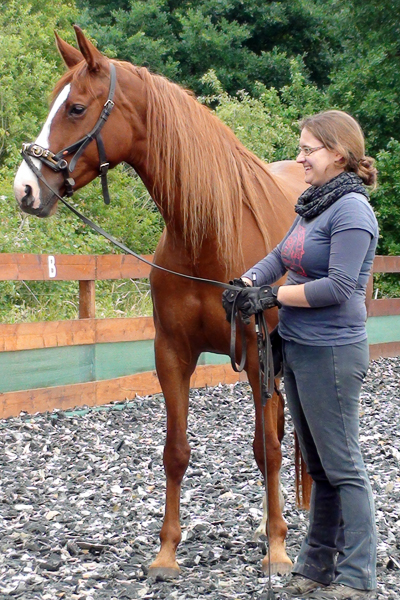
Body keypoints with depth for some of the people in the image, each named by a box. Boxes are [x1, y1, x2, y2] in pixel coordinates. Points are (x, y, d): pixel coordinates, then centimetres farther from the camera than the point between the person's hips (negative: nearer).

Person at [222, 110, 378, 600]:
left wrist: (274, 296, -16)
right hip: (297, 348, 9)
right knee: (318, 466, 16)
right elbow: (281, 255, 16)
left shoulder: (352, 210, -16)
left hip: (331, 353, -9)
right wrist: (249, 281, -3)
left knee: (342, 466, -1)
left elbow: (338, 287, -22)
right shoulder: (313, 205, 11)